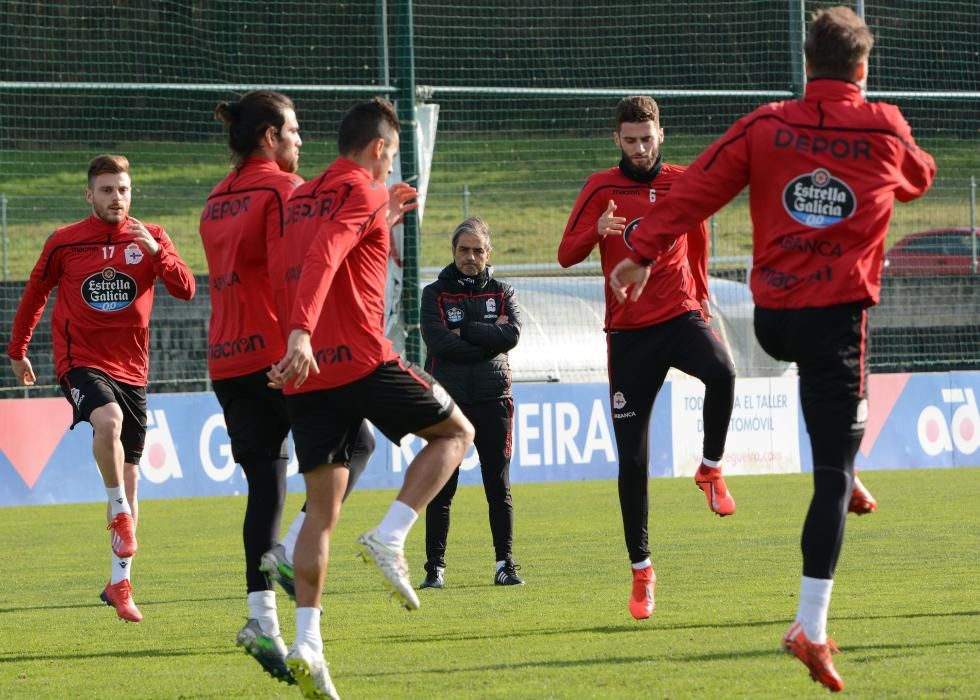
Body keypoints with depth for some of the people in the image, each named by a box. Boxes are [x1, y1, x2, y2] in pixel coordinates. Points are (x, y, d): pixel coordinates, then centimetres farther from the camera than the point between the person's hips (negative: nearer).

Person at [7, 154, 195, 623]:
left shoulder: (150, 239, 2)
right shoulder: (64, 243, 0)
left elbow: (185, 290, -9)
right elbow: (35, 294, 14)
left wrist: (156, 251, -24)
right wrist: (17, 351, 19)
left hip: (131, 367, 3)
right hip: (80, 360, -3)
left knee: (129, 474, 5)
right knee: (108, 420, -35)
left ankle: (120, 583, 14)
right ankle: (118, 511, -13)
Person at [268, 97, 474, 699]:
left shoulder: (302, 199, 20)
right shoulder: (362, 192, -4)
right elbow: (324, 258, -22)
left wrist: (385, 219, 37)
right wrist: (301, 331, -33)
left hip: (307, 373, 7)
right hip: (361, 358, -7)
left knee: (323, 509, 8)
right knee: (456, 430, 13)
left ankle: (307, 641, -5)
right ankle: (390, 538, -6)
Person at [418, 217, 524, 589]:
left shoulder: (501, 292, 11)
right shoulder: (435, 293, 6)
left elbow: (511, 335, -8)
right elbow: (437, 341, -11)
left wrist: (464, 331, -10)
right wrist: (487, 338, -8)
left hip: (492, 399, 1)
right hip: (448, 400, -1)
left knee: (498, 487, 2)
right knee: (441, 488, -2)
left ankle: (505, 563, 8)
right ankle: (435, 568, 1)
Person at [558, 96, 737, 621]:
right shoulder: (601, 188, 1)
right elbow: (565, 255, -8)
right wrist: (597, 231, -28)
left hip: (680, 316, 0)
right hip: (628, 331, 0)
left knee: (721, 373, -35)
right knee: (631, 458, -2)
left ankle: (711, 469, -9)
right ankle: (640, 569, 10)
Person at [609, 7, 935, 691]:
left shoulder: (765, 127, 1)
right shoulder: (885, 131, 1)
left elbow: (695, 190, -3)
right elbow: (919, 178, 23)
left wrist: (644, 253, 3)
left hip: (774, 317, 3)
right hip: (839, 315, -3)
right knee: (833, 471, -3)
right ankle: (811, 627, -12)